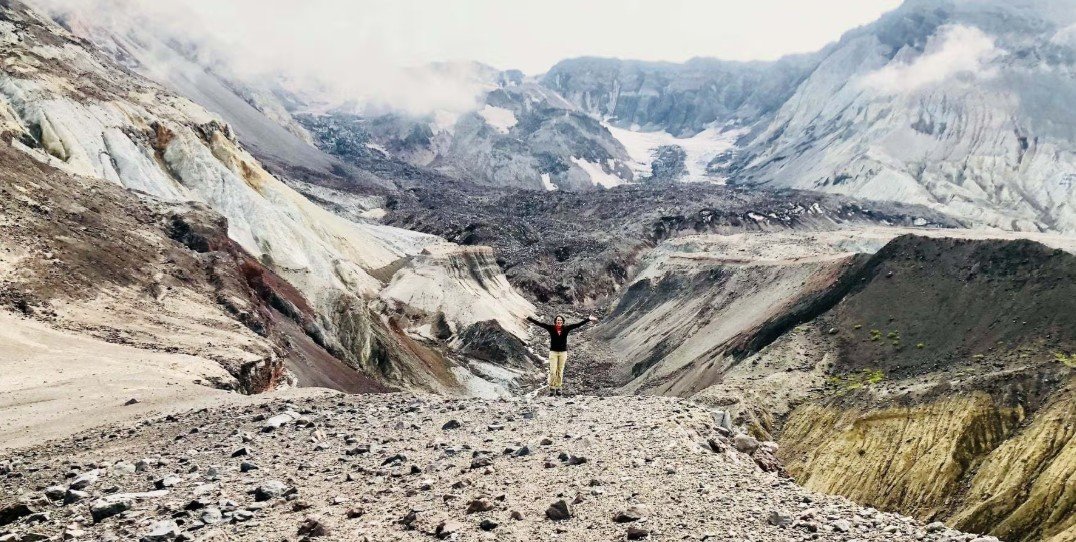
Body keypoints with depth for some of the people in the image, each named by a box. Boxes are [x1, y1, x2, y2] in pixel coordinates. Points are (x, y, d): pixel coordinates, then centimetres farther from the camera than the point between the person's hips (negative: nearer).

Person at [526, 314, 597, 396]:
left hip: (563, 352, 2)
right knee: (553, 371, -7)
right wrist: (529, 318, -12)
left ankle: (558, 388, 17)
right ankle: (552, 387, 7)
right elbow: (539, 323, -7)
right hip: (553, 352, -1)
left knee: (560, 371, 7)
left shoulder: (566, 328, 0)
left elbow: (578, 324, 1)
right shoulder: (551, 328, -4)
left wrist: (589, 319, 0)